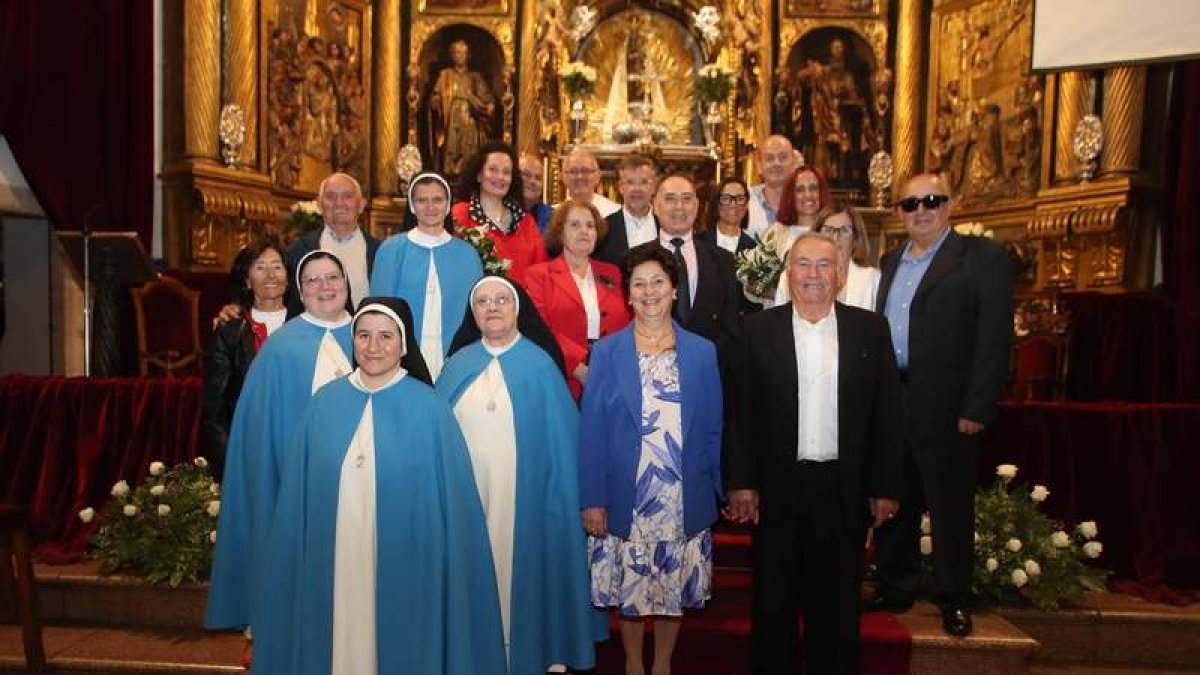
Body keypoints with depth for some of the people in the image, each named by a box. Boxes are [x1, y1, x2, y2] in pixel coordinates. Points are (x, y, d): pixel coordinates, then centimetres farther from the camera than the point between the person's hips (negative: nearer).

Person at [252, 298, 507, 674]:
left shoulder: (428, 408, -5)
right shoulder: (324, 403, 3)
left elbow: (451, 498, -4)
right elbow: (297, 495, 7)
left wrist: (447, 568, -5)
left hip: (404, 568, -2)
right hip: (333, 567, 2)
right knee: (339, 644, 13)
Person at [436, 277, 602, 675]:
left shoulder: (539, 365, -2)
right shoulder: (457, 366, 7)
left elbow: (560, 437, -4)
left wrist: (563, 501, -7)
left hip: (523, 498, -2)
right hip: (467, 497, 3)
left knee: (521, 572, 6)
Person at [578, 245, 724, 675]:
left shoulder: (703, 353, 2)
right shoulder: (606, 352, -2)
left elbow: (714, 428, 5)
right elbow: (592, 430, -4)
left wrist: (723, 490, 2)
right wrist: (592, 500, -8)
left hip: (685, 499, 1)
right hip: (625, 500, -1)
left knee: (677, 586, 13)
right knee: (628, 587, 11)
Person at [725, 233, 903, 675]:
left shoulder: (870, 329, 2)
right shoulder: (759, 330, 0)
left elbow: (887, 414, 2)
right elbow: (743, 413, -2)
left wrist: (886, 487, 0)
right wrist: (741, 482, -6)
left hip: (845, 489, 1)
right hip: (777, 487, 0)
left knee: (837, 601, 13)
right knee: (773, 599, 13)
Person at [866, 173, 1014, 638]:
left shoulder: (983, 258, -5)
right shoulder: (890, 263, 14)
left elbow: (994, 339, -10)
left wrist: (977, 409, -15)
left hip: (946, 410, -5)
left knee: (950, 510, 6)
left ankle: (954, 601, 24)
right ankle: (894, 589, 30)